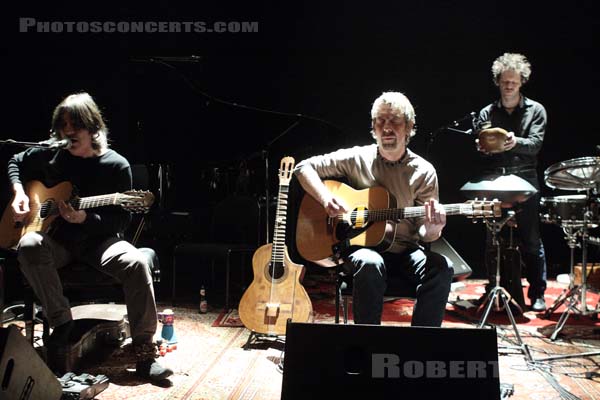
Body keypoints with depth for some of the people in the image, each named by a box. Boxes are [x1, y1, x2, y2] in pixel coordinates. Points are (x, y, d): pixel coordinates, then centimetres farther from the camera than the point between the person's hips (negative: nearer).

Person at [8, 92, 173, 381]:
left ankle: (144, 354, -27)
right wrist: (19, 193, 2)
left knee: (136, 263, -33)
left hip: (98, 240, -2)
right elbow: (15, 163, 21)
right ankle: (62, 323, -17)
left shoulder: (116, 165, -9)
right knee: (29, 245, -33)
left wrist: (85, 218, -24)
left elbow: (121, 220, -7)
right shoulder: (50, 154, 0)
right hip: (57, 238, 2)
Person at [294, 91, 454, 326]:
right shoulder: (357, 158, 0)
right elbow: (304, 168, 3)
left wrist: (432, 230, -26)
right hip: (361, 246, -1)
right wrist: (326, 198, -15)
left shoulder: (424, 172, 0)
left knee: (441, 268, -28)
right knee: (370, 265, -36)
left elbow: (423, 233, 0)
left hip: (404, 251, 2)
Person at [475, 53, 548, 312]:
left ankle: (537, 294, 8)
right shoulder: (487, 113, 13)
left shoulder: (535, 110, 8)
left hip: (524, 181, -1)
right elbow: (479, 146, 6)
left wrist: (516, 142, -26)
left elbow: (535, 143, -5)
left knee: (531, 240, -1)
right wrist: (482, 147, -18)